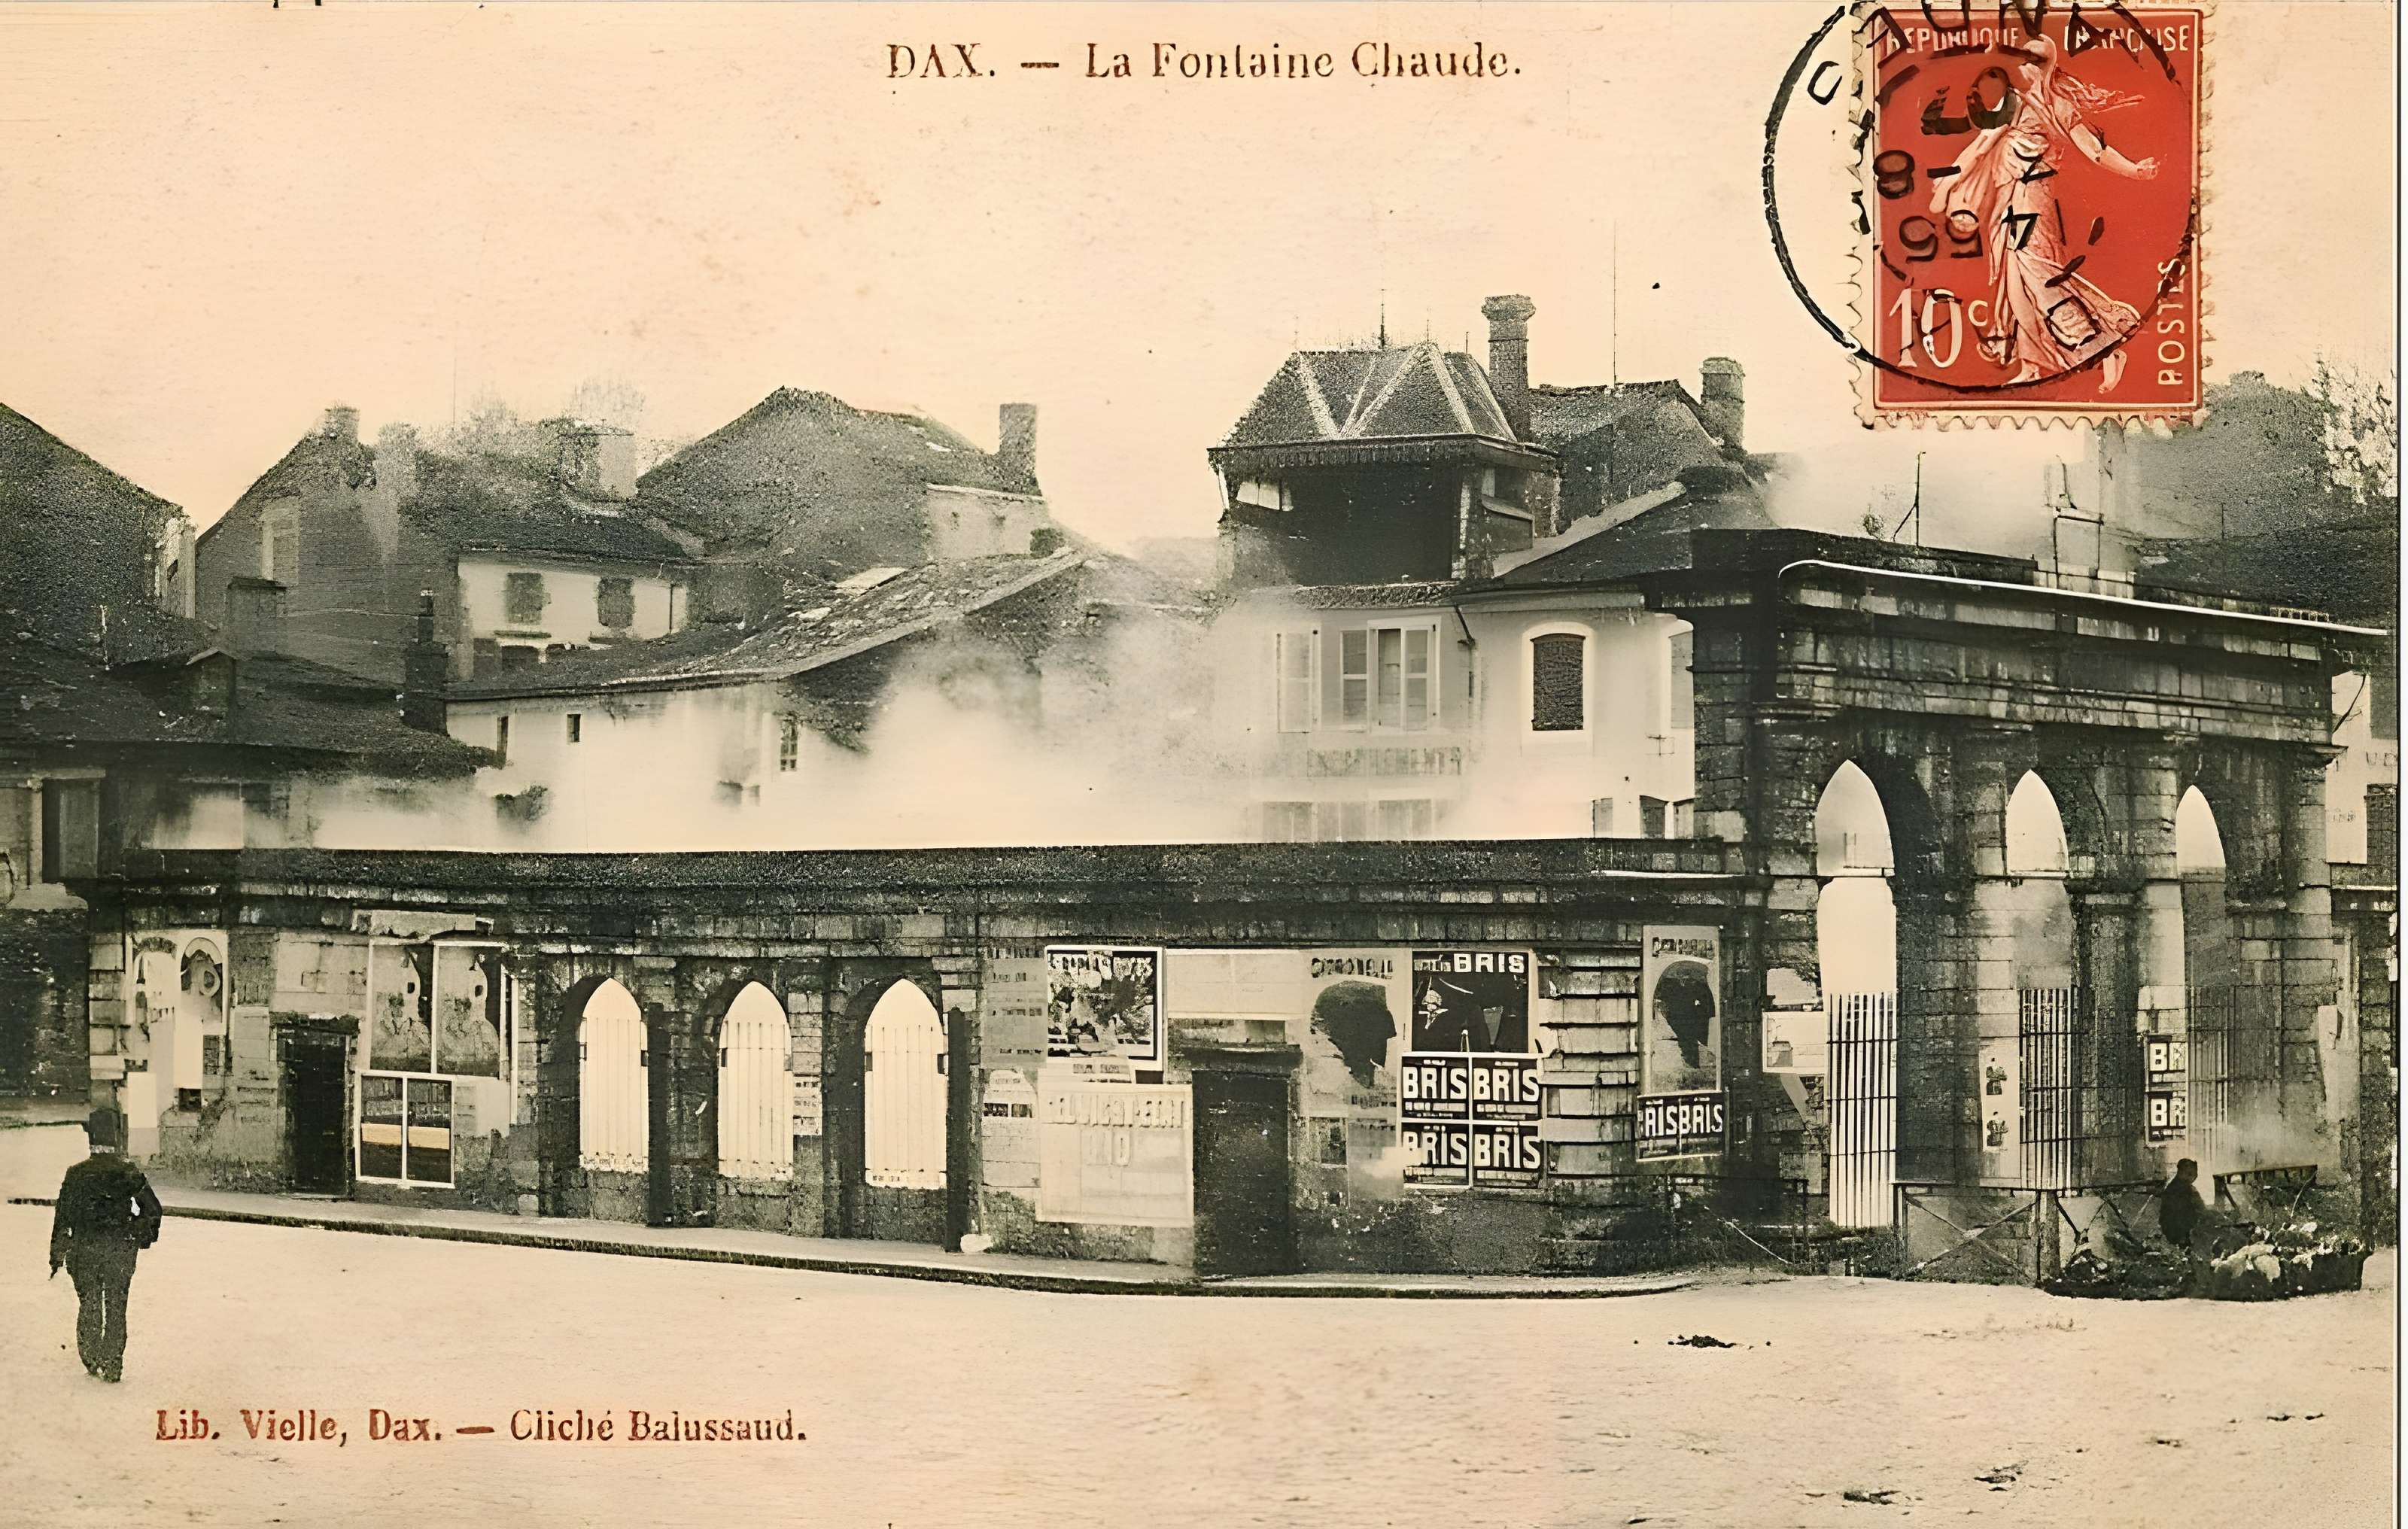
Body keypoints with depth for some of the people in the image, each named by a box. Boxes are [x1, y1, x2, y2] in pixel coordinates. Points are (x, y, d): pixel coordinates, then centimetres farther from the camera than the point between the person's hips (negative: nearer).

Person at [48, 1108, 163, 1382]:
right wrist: (148, 1235, 18)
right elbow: (152, 1208, 0)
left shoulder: (77, 1173, -6)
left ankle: (91, 1360, 19)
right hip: (122, 1248, 0)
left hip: (85, 1248, 0)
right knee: (116, 1308, 7)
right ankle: (113, 1366, 7)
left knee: (89, 1305, 15)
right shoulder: (130, 1170, -4)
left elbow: (63, 1216, -4)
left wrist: (57, 1256, 3)